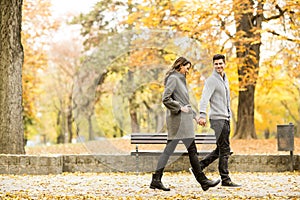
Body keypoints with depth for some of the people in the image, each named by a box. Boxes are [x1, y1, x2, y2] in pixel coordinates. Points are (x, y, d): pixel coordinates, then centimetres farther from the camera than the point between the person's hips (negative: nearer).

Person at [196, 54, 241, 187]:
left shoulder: (225, 79, 16)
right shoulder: (211, 80, -11)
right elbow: (205, 98, -24)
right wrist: (202, 115, -36)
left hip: (225, 118, 9)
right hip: (218, 119, -9)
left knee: (221, 149, 13)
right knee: (224, 150, -6)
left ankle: (198, 167, 18)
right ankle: (225, 180, 0)